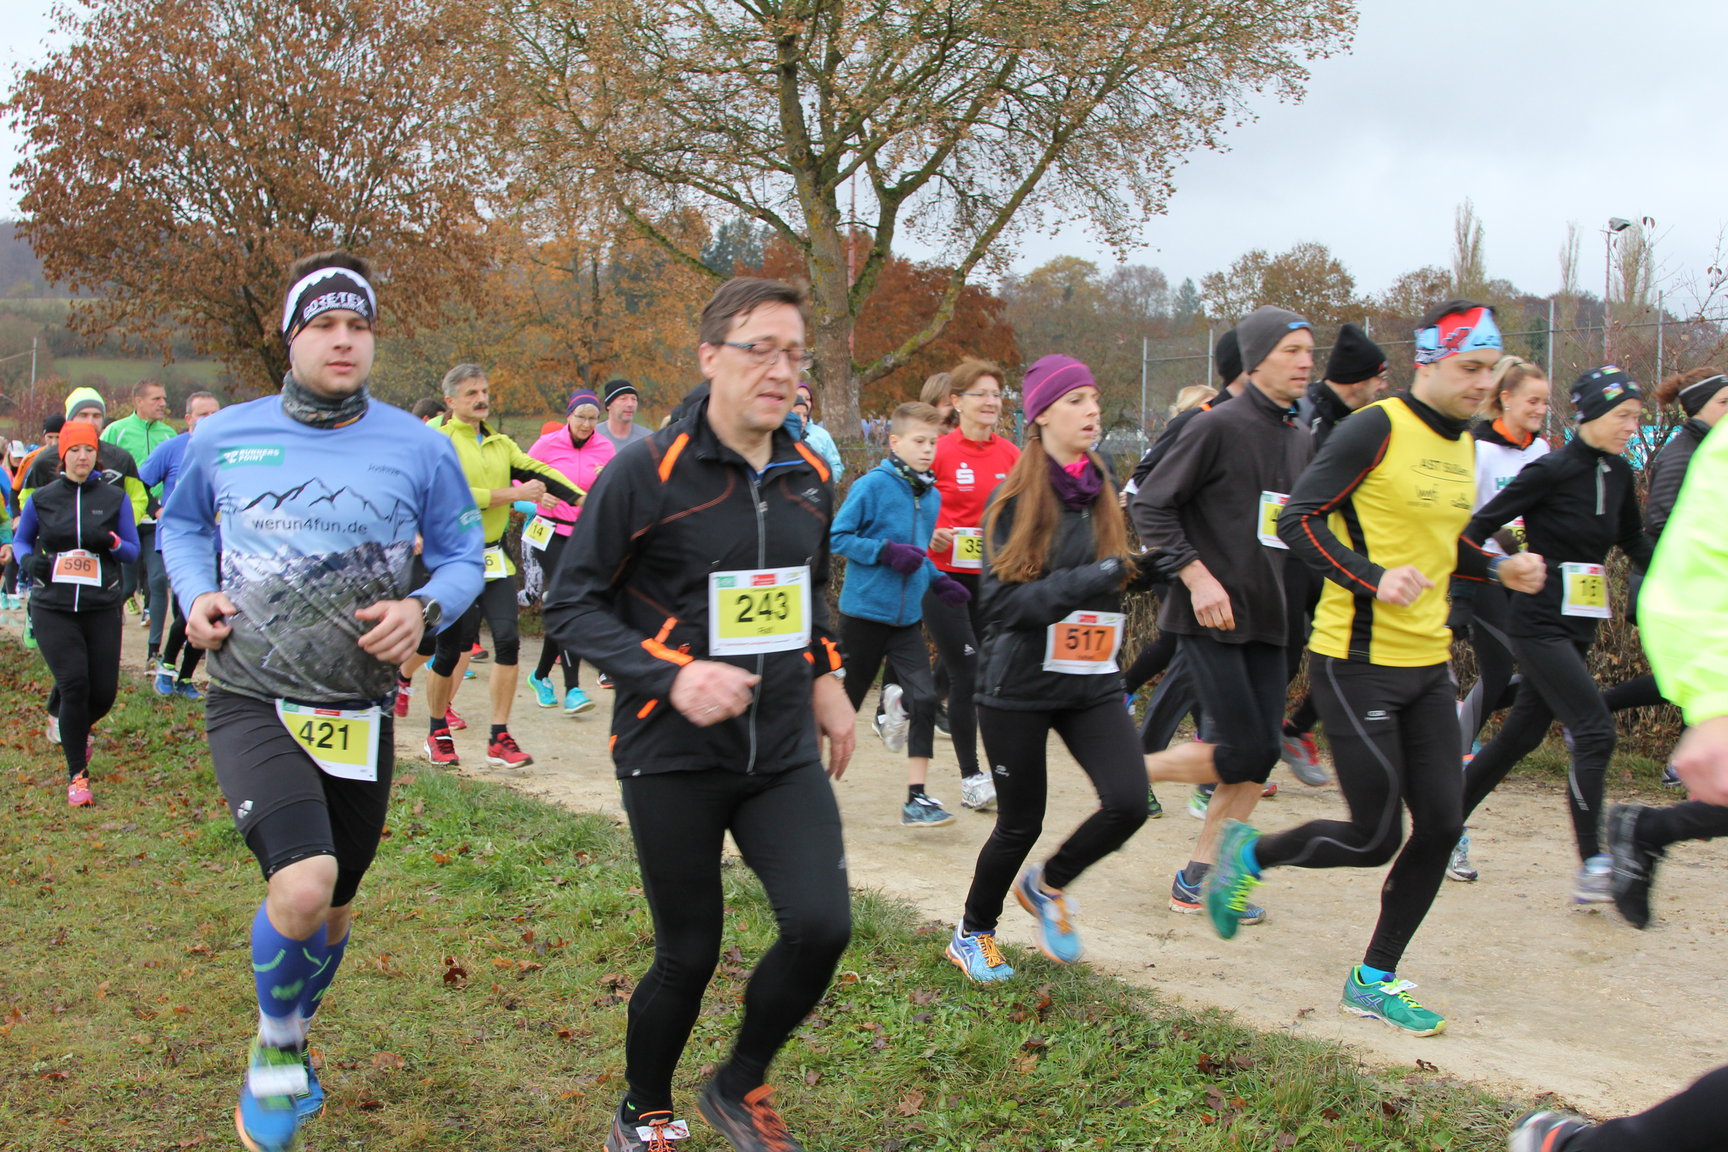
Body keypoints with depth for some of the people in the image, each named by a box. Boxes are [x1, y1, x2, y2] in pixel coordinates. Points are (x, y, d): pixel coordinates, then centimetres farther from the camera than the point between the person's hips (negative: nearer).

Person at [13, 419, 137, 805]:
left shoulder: (114, 498, 4)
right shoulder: (43, 498, 4)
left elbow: (133, 552, 6)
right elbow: (21, 540, 17)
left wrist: (109, 541, -15)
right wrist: (28, 559, -6)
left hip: (102, 606, 1)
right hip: (53, 608, -1)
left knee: (104, 691, 0)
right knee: (73, 682, -15)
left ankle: (66, 724, 38)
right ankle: (77, 774, -2)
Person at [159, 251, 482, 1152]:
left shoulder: (417, 448, -2)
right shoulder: (224, 438, 0)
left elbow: (463, 555, 7)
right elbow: (180, 524, 17)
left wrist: (425, 608, -14)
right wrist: (195, 595, -2)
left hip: (358, 713, 2)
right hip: (251, 702, -2)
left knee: (333, 912, 15)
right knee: (302, 884, -25)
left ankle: (290, 1046, 46)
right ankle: (274, 1053, 4)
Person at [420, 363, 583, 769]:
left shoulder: (500, 443, 13)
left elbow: (537, 472, 3)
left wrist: (583, 499, -11)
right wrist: (516, 494, -17)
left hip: (495, 559, 5)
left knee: (507, 639, -6)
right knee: (449, 649, 1)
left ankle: (500, 738, 2)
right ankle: (437, 733, 22)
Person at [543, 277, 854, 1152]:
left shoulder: (808, 476, 6)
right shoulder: (647, 472, -12)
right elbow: (570, 604, -10)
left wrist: (824, 674, 11)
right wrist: (672, 676, -21)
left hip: (783, 751, 4)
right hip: (673, 756, -4)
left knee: (822, 924, -12)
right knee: (689, 957, 4)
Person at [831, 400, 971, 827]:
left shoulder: (932, 496, 8)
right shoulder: (873, 485, -12)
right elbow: (837, 536, -12)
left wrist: (938, 580, 4)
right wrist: (887, 552, -22)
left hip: (906, 616, 5)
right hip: (863, 611, -5)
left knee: (924, 699, -7)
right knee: (846, 700, 7)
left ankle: (916, 797, -2)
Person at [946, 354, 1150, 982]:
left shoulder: (1103, 494, 9)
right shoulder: (1016, 501, -8)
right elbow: (1000, 599, -17)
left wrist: (1136, 568, 3)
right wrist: (1079, 584, -28)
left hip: (1092, 683, 5)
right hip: (1019, 686, -5)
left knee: (1128, 802, -12)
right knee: (1021, 823, 4)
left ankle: (1046, 885, 17)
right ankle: (973, 932, 31)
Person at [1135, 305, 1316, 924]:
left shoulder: (1302, 440, 12)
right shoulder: (1221, 426, -11)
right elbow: (1150, 506, -11)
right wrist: (1197, 576, -18)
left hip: (1266, 619, 7)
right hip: (1210, 616, -7)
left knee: (1261, 754, 4)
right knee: (1242, 752, -11)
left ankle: (1200, 876, 15)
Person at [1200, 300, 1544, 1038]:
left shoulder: (1463, 444, 13)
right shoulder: (1377, 429, -13)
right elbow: (1298, 519, -16)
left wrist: (1500, 568, 8)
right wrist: (1373, 579, -27)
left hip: (1428, 663, 8)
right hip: (1358, 660, -8)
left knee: (1441, 825, 4)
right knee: (1375, 838, -5)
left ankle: (1375, 979, 18)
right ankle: (1249, 854, 22)